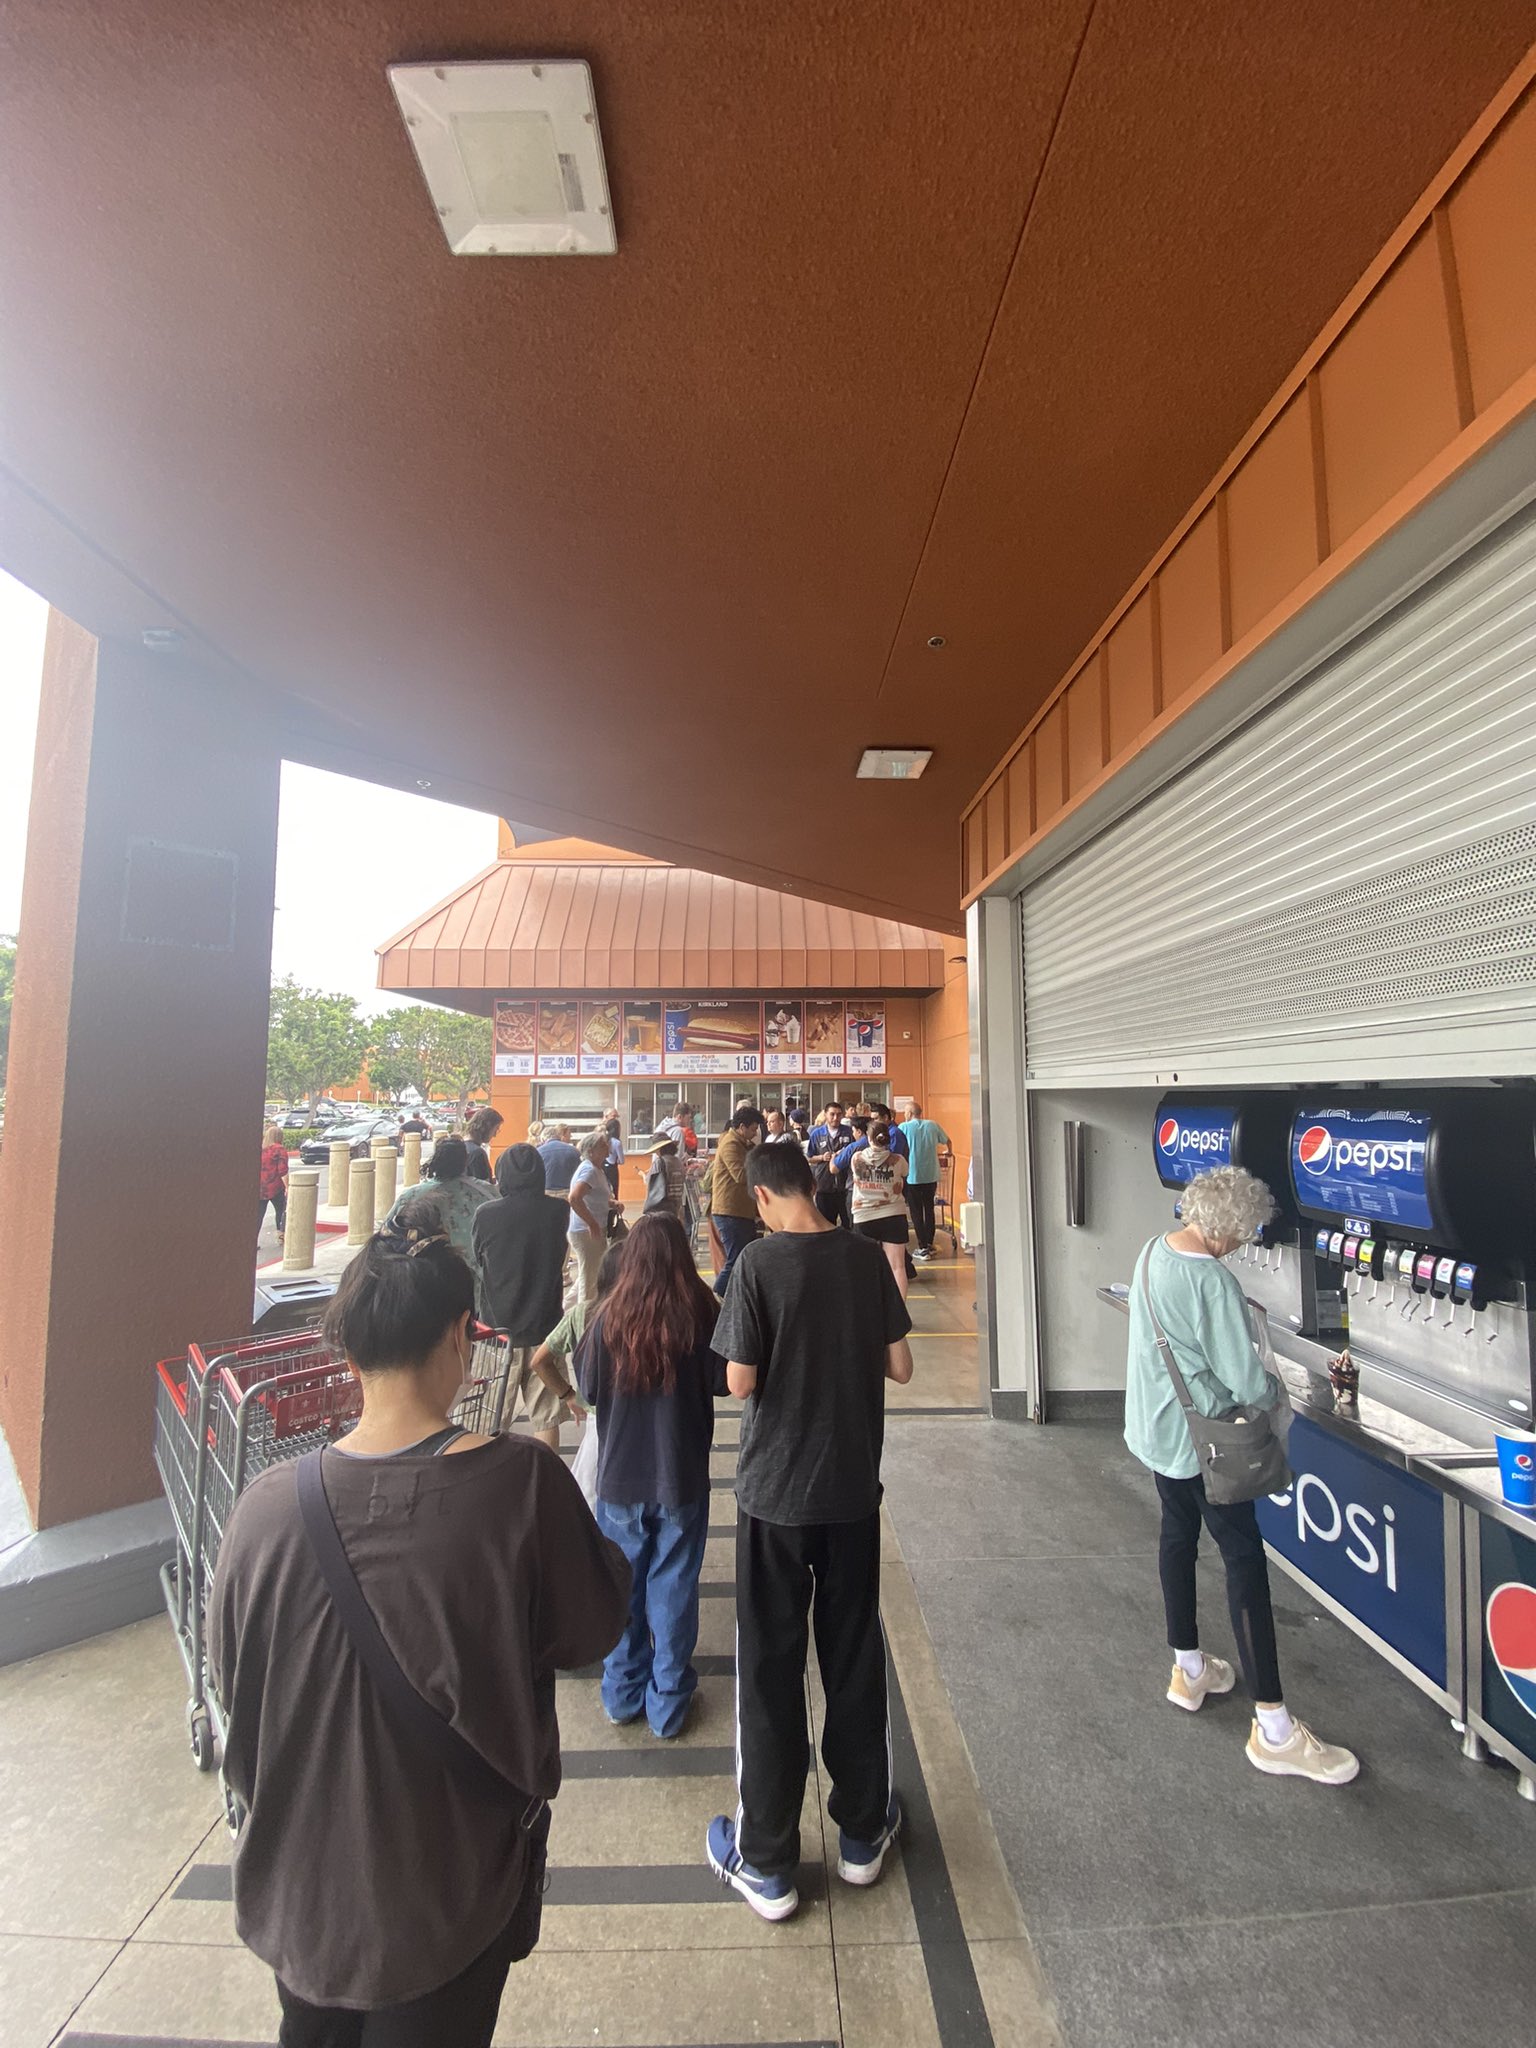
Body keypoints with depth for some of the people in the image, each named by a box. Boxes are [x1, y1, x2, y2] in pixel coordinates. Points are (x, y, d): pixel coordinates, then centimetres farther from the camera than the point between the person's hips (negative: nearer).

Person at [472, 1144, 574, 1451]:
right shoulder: (556, 1214, -8)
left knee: (495, 1420, 14)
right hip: (545, 1328, 1)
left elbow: (478, 1260, 3)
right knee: (547, 1418, 11)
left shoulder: (486, 1215, -12)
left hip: (499, 1327, -1)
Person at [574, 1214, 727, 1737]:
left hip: (620, 1478, 1)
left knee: (623, 1585, 21)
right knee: (674, 1588, 17)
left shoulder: (609, 1318, -16)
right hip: (682, 1478, -1)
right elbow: (723, 1381, -7)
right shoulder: (703, 1315, -19)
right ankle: (668, 1703, 30)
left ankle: (623, 1693, 37)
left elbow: (588, 1388, -5)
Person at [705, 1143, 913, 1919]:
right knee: (854, 1654, 21)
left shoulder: (760, 1261, -18)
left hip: (775, 1490, -3)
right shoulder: (866, 1254, -7)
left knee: (770, 1665, 14)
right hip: (853, 1485, 4)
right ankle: (863, 1831, 40)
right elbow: (900, 1367, -2)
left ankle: (766, 1861, 30)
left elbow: (740, 1382, -16)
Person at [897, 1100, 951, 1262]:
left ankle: (923, 1248, 3)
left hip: (912, 1176, -3)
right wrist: (947, 1151, 38)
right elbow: (947, 1142, 16)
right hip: (931, 1175, 4)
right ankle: (929, 1244, 23)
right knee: (929, 1209, 17)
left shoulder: (904, 1127, -7)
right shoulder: (933, 1125, 3)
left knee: (916, 1212, 4)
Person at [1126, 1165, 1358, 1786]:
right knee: (1245, 1559, 5)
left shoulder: (1153, 1251, -3)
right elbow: (1248, 1384, -22)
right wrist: (1273, 1393, -1)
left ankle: (1189, 1670, 40)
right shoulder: (1214, 1282, -29)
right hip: (1200, 1442, -8)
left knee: (1178, 1532, 22)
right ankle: (1273, 1729, 16)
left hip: (1155, 1428, 8)